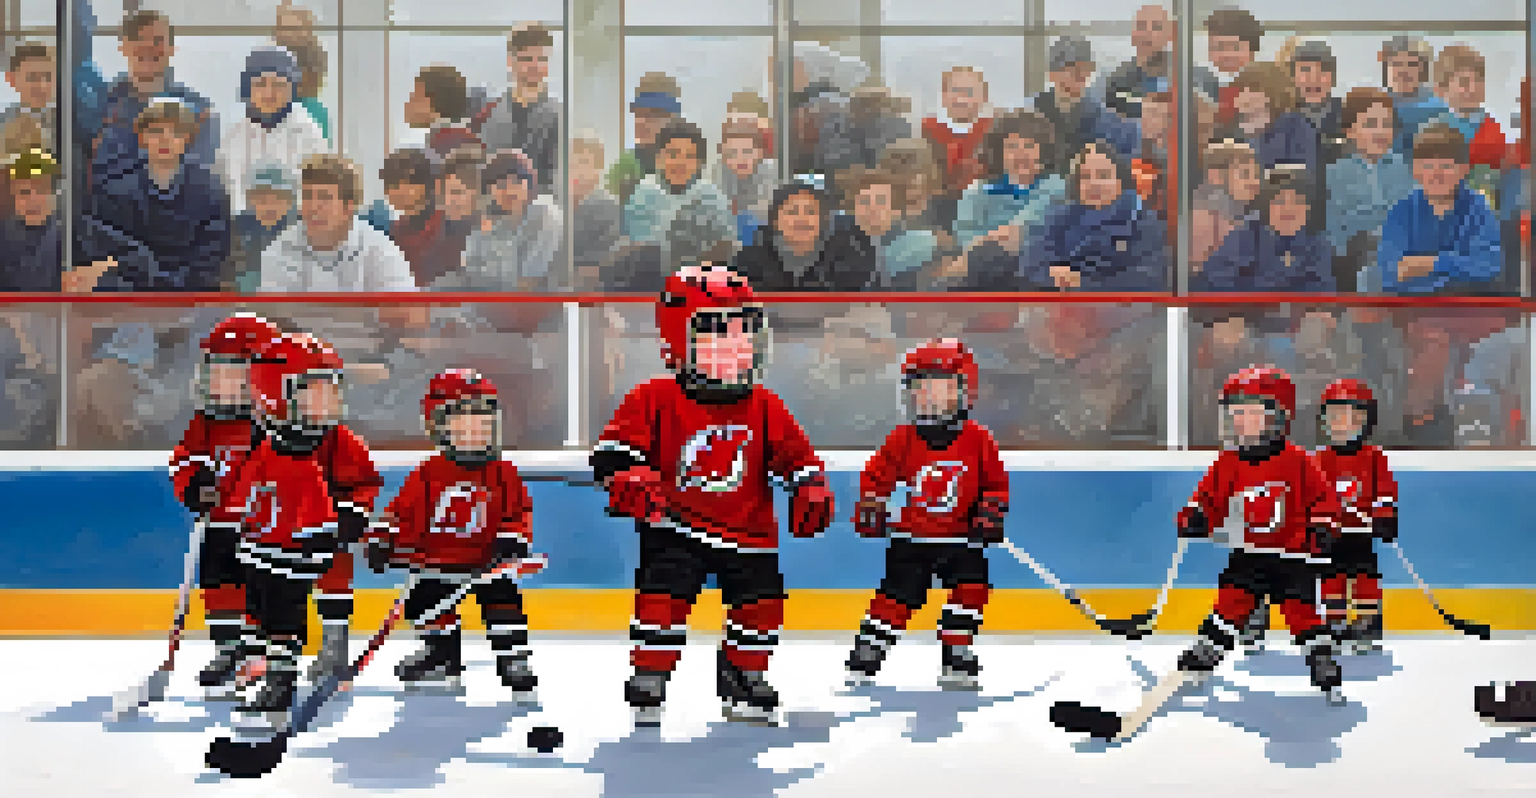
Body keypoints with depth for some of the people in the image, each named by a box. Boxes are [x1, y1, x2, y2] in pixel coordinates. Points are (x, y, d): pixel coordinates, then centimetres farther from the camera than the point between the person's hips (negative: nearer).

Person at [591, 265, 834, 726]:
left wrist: (812, 491, -6)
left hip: (748, 529, 3)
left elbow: (796, 453, 9)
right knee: (663, 596, -16)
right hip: (676, 524, -3)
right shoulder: (656, 400, -7)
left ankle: (745, 680, 25)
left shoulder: (763, 407, 3)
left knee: (761, 601, 1)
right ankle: (648, 681, 1)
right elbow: (614, 445, -11)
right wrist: (629, 479, -29)